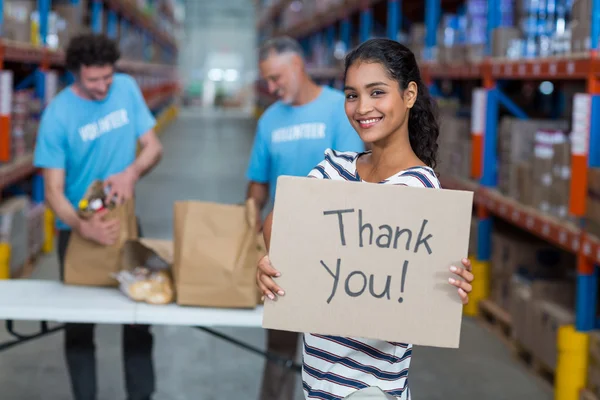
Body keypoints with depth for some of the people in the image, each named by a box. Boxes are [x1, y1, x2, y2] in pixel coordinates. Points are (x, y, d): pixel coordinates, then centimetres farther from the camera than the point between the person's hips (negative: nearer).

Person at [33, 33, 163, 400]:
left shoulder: (127, 88, -8)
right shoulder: (58, 115, -18)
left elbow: (154, 146, -2)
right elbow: (54, 192, -19)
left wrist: (133, 172, -25)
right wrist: (83, 227, -38)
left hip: (124, 220, 3)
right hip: (77, 228, -3)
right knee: (79, 319, 7)